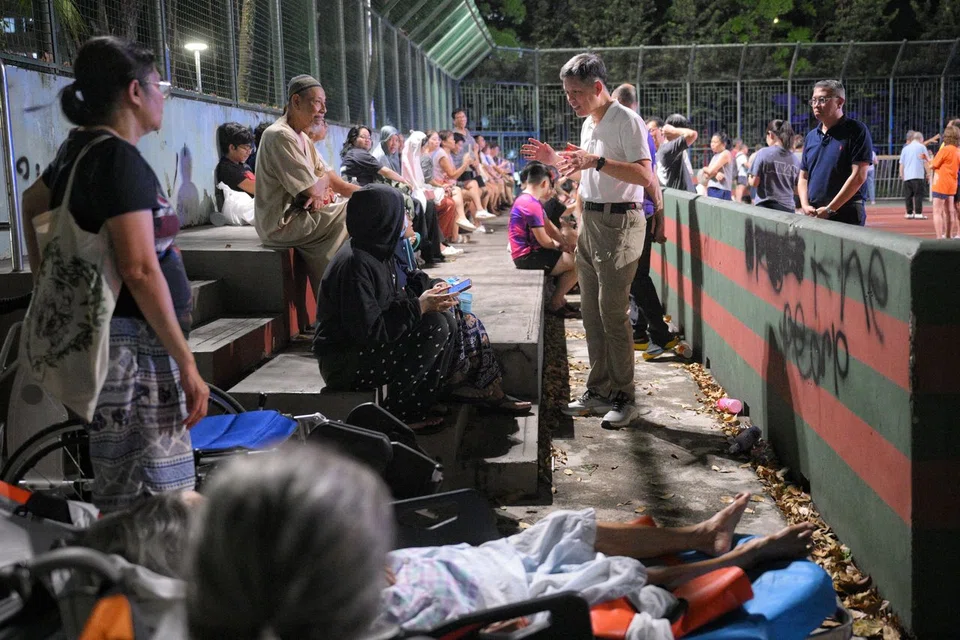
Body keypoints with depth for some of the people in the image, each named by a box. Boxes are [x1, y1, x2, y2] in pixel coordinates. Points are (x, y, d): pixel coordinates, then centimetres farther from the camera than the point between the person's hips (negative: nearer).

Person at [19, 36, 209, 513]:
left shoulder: (79, 148, 13)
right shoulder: (120, 158, -15)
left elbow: (31, 202, 32)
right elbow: (141, 271, -21)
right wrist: (187, 364, -19)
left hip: (100, 330, 10)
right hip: (134, 343, -10)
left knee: (121, 497, 15)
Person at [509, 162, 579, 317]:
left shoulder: (528, 200, 13)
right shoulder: (532, 204, -21)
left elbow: (549, 226, 14)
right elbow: (544, 241, -20)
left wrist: (567, 244, 2)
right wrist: (560, 246, 0)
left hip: (529, 252, 11)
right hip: (527, 257, -11)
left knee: (572, 255, 20)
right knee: (577, 263, -13)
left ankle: (559, 297, 15)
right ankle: (555, 304, 1)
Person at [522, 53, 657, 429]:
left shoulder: (626, 121, -12)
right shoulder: (588, 124, 16)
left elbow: (645, 176, -22)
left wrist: (597, 161, -28)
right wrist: (555, 160, 15)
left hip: (619, 222, -9)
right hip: (590, 220, 9)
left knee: (612, 312, -8)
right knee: (591, 311, 11)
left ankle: (623, 398, 2)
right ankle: (598, 392, 20)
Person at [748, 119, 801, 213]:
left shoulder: (764, 153, -6)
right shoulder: (794, 159, 6)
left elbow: (754, 182, -8)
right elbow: (796, 189, 11)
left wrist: (750, 176, 12)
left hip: (766, 206, -3)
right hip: (788, 207, 3)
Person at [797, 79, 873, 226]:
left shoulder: (856, 131, -3)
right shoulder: (810, 137, 16)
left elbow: (858, 177, -11)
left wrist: (830, 209, -14)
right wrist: (805, 205, -1)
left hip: (846, 214, -6)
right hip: (813, 216, 6)